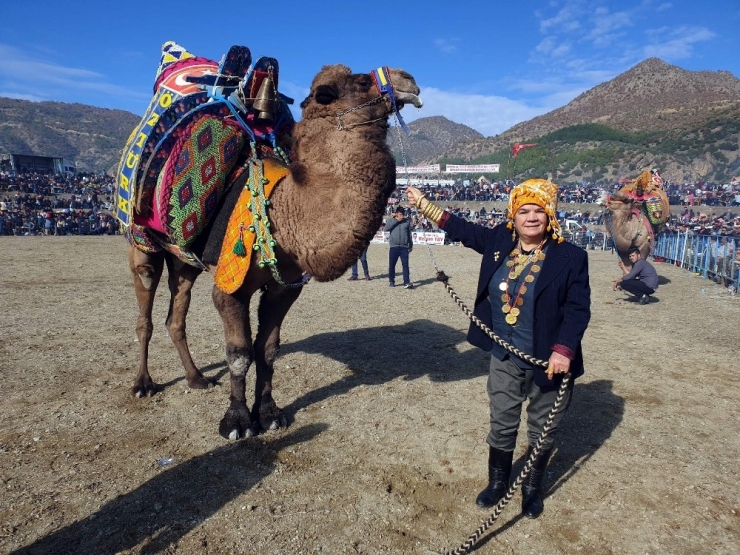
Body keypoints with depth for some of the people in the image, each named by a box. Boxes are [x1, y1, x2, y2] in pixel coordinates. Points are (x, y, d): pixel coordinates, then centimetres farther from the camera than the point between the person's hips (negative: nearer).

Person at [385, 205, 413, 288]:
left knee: (405, 265, -6)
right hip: (394, 247, 0)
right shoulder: (391, 220, 5)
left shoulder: (407, 222, 9)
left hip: (404, 247, 1)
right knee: (391, 265, 5)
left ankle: (407, 282, -7)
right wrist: (396, 220, -12)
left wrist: (411, 245, 18)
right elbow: (386, 228, -14)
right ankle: (391, 281, 19)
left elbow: (409, 234, 17)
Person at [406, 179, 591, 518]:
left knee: (541, 430, 16)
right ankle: (497, 481, 40)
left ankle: (533, 488, 40)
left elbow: (579, 308, -13)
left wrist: (564, 351, -25)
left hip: (548, 361, -2)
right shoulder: (499, 241, -2)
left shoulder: (570, 258, -12)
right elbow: (464, 230, 11)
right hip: (504, 359, 3)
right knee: (501, 425, 16)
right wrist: (424, 205, 11)